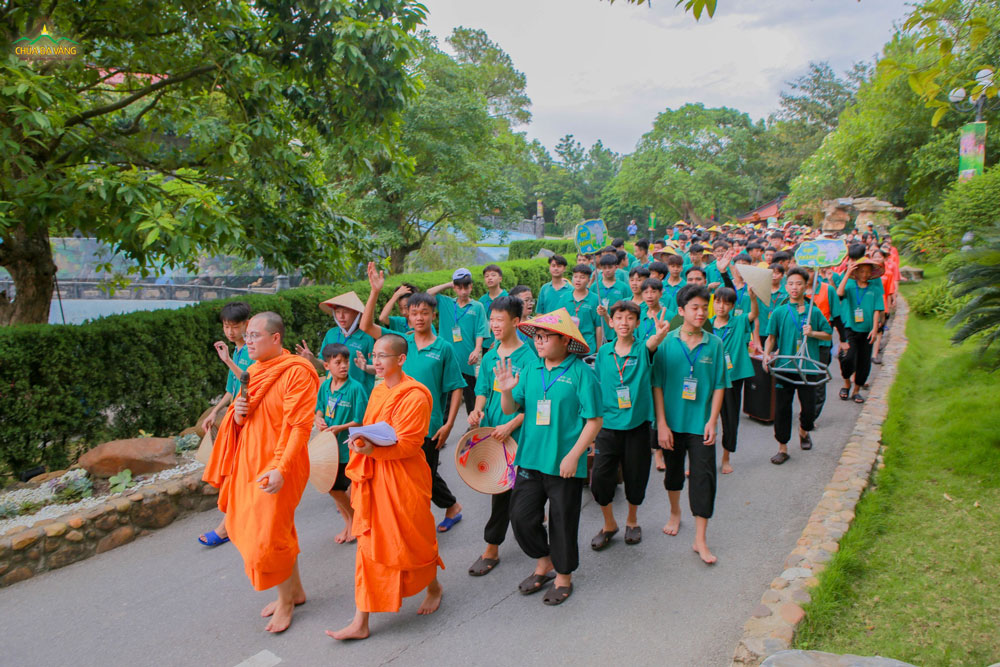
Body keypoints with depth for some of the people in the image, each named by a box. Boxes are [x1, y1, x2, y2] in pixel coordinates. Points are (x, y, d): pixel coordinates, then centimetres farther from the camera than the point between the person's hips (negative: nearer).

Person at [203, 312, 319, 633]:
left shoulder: (296, 373, -15)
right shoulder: (255, 371, 12)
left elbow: (300, 426, -22)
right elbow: (240, 421, 20)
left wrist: (281, 469, -30)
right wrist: (237, 414, -5)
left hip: (277, 468, -8)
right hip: (250, 462, 8)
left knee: (270, 537, -3)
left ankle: (286, 601, 19)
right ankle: (295, 590, 34)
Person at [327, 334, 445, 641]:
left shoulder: (414, 396, -16)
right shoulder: (379, 391, 10)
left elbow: (409, 444, -20)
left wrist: (373, 450, -32)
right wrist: (360, 441, 0)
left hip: (403, 480, -7)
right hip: (374, 478, 7)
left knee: (413, 540, 10)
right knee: (370, 543, 8)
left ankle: (433, 587, 40)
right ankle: (360, 622, 15)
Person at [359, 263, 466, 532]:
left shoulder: (443, 348, -5)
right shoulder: (401, 342, 3)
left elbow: (456, 389, -3)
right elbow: (367, 326, -6)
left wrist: (448, 424, -9)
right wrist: (375, 291, -15)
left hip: (430, 426, -3)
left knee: (426, 477, 8)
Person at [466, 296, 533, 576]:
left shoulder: (527, 357, -11)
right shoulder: (490, 356, 8)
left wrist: (511, 425, -21)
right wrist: (477, 411, -5)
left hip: (515, 436, -6)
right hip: (490, 431, 6)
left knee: (502, 489, 1)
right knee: (499, 487, 14)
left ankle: (492, 548, 16)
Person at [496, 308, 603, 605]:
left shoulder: (581, 373, -11)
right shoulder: (530, 370, 4)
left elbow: (594, 421, -10)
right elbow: (511, 410, 6)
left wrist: (573, 456, -16)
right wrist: (506, 391, -15)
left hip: (564, 464, -5)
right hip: (530, 459, 5)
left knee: (562, 521, 10)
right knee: (521, 515, 7)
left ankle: (563, 576, 33)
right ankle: (543, 563, 33)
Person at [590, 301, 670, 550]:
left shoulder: (642, 349, -5)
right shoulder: (604, 351, 2)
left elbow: (653, 342, -30)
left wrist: (661, 333, -54)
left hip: (636, 425, -1)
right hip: (608, 425, 1)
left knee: (636, 478, 11)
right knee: (599, 477, -2)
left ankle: (632, 520, 37)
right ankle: (609, 524, 23)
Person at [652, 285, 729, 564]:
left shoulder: (714, 344, -2)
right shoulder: (667, 343, -5)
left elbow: (719, 386, 1)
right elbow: (657, 385, -5)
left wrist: (712, 421, -8)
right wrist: (661, 423, -9)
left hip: (701, 423, 0)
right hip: (672, 422, 0)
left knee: (704, 477, -2)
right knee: (674, 471, 18)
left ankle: (700, 539, 8)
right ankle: (675, 513, 44)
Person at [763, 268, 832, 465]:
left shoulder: (814, 312, 3)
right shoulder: (779, 312, 3)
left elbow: (828, 334, 11)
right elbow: (772, 337, 6)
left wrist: (812, 333, -7)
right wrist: (767, 354, -10)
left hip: (808, 367, 0)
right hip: (784, 367, 0)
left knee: (809, 408, 6)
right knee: (782, 408, 1)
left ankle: (804, 431, 39)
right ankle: (782, 448, 12)